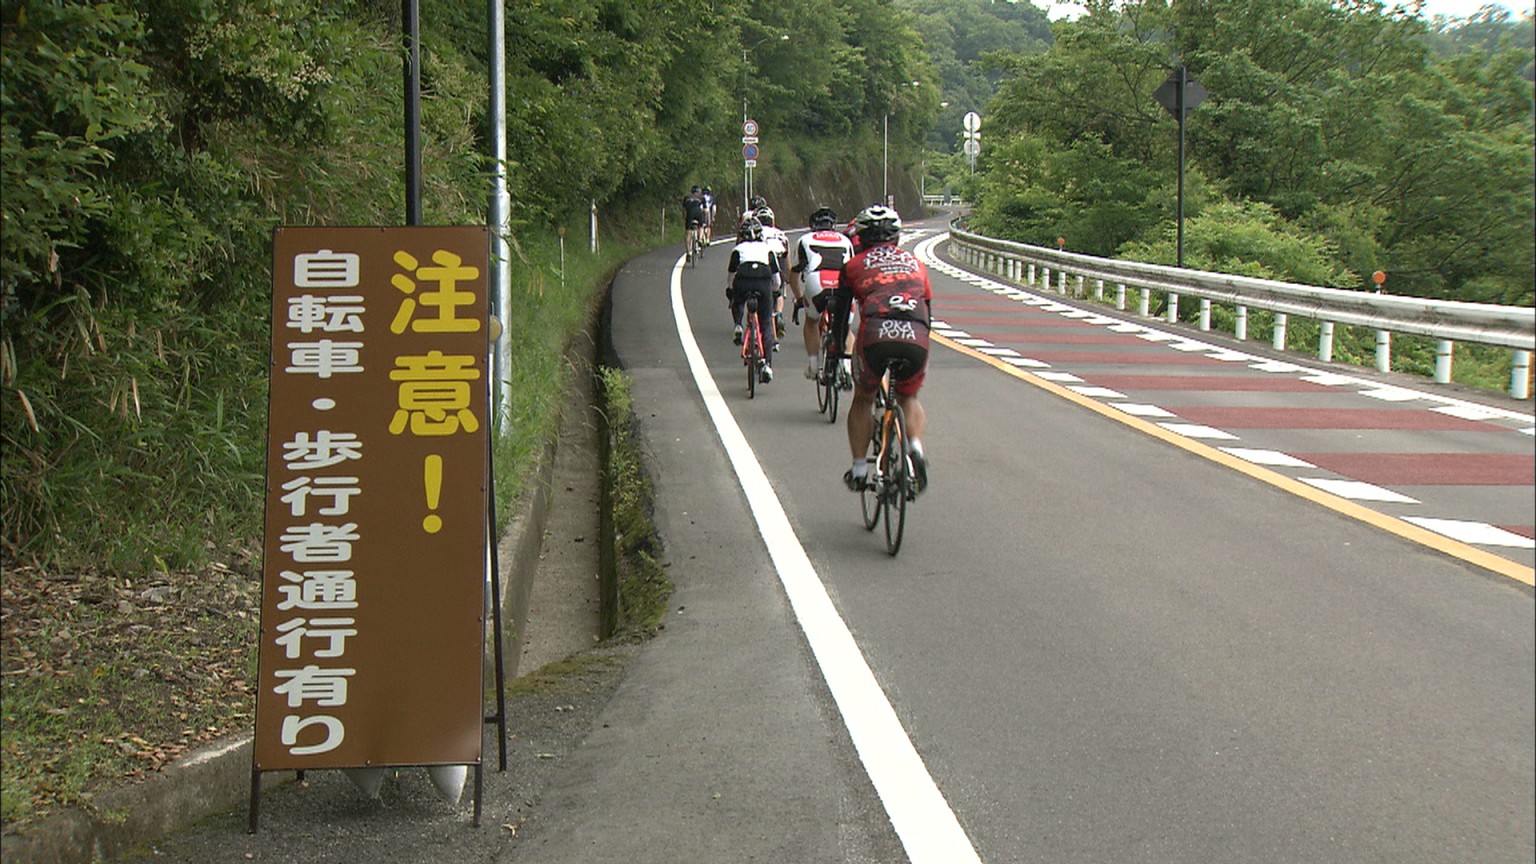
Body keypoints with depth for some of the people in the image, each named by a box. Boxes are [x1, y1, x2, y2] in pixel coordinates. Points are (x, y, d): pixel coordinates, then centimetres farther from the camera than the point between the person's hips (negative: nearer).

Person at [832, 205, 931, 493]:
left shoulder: (854, 265, 22)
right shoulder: (915, 263, 29)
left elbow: (840, 316, 25)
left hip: (875, 334, -2)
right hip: (916, 339, 2)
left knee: (862, 400, 23)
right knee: (909, 398, 27)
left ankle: (859, 468, 17)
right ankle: (916, 447, 1)